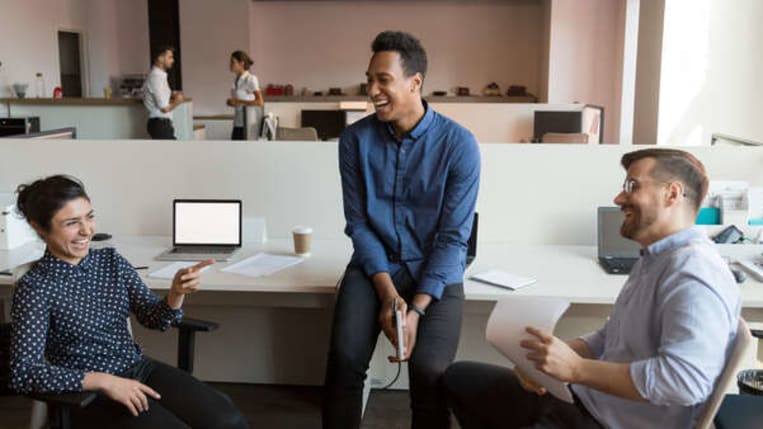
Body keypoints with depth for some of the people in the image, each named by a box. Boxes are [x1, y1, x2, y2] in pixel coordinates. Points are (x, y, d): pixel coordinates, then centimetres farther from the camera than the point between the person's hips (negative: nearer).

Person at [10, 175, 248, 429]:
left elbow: (155, 319, 5)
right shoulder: (35, 287, -10)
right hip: (90, 394, -4)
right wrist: (104, 381, -25)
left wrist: (177, 292, -17)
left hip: (140, 370, 5)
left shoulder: (111, 260, 4)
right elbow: (23, 372, -18)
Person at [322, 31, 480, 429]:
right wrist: (387, 291, -15)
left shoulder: (459, 144, -10)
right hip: (374, 264, 2)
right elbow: (358, 223, -2)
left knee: (430, 372, -23)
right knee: (344, 359, -22)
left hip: (436, 271, -1)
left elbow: (453, 236, -10)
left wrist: (417, 308, -20)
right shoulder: (355, 139, -3)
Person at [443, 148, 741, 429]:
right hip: (582, 401, 10)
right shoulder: (652, 259, 14)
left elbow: (686, 378, -32)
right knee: (458, 377, 13)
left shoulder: (693, 273, -21)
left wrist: (575, 368, -24)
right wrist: (548, 356, -2)